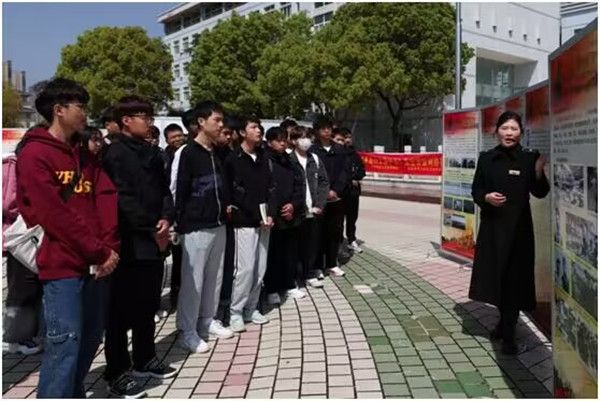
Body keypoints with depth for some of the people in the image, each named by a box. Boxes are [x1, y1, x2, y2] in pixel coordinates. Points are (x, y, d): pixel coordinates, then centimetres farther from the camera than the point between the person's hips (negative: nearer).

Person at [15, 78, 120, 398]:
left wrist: (109, 248, -6)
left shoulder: (82, 155, 17)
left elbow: (106, 198, 8)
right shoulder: (34, 154, -8)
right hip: (61, 264, -8)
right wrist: (99, 252, -12)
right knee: (65, 343, -7)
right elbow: (54, 214, -15)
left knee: (91, 336, 15)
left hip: (93, 263, 8)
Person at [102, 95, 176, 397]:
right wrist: (152, 230, -12)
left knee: (148, 305, 16)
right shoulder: (116, 154, -9)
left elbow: (164, 189, 11)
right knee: (122, 310, 2)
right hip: (130, 243, -7)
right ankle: (117, 373, 13)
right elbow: (124, 200, -16)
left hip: (155, 241, 7)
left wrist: (166, 220, -7)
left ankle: (145, 360, 31)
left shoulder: (152, 152, 12)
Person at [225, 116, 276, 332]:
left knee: (260, 268, 7)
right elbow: (236, 193, -10)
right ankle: (235, 312, 6)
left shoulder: (263, 157, 13)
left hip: (264, 220, 6)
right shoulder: (233, 159, -5)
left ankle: (251, 308, 20)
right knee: (245, 268, -8)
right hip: (245, 221, -6)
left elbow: (270, 187, 10)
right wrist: (258, 216, -12)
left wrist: (270, 215, -3)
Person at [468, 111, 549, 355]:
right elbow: (476, 190, 7)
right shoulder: (486, 158, 3)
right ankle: (504, 321, 33)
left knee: (513, 276, -1)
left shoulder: (529, 158, -2)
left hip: (518, 226, -2)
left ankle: (508, 333, 9)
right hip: (492, 225, 2)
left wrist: (539, 171, -19)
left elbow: (540, 193, -3)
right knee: (496, 274, 11)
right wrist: (486, 197, -14)